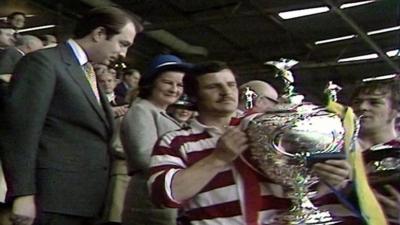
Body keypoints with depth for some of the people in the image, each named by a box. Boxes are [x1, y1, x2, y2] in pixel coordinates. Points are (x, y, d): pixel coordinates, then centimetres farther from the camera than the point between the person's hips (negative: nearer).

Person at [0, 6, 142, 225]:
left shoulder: (89, 74, 20)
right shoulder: (43, 62, -6)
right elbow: (19, 130, -14)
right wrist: (23, 194, -19)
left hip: (87, 201, 8)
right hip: (54, 199, -8)